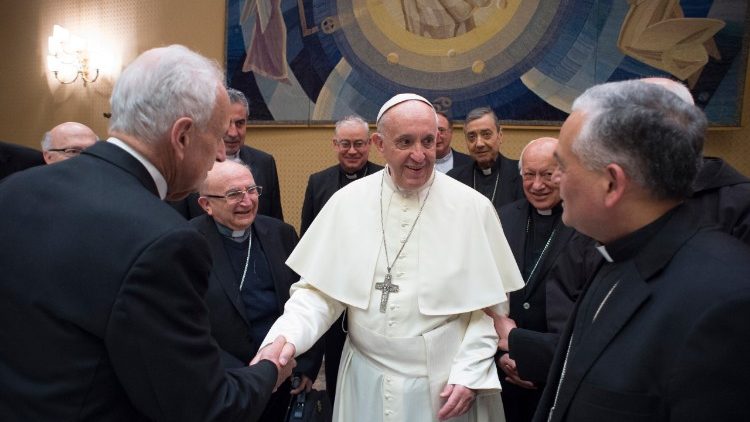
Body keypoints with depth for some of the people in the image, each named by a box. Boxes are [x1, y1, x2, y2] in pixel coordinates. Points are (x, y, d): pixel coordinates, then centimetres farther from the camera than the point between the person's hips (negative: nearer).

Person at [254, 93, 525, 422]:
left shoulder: (473, 208, -8)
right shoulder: (347, 202, -6)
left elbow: (489, 303, -3)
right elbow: (319, 289, -3)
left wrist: (469, 375, -8)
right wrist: (285, 337, -19)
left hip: (444, 385, -1)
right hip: (366, 382, 2)